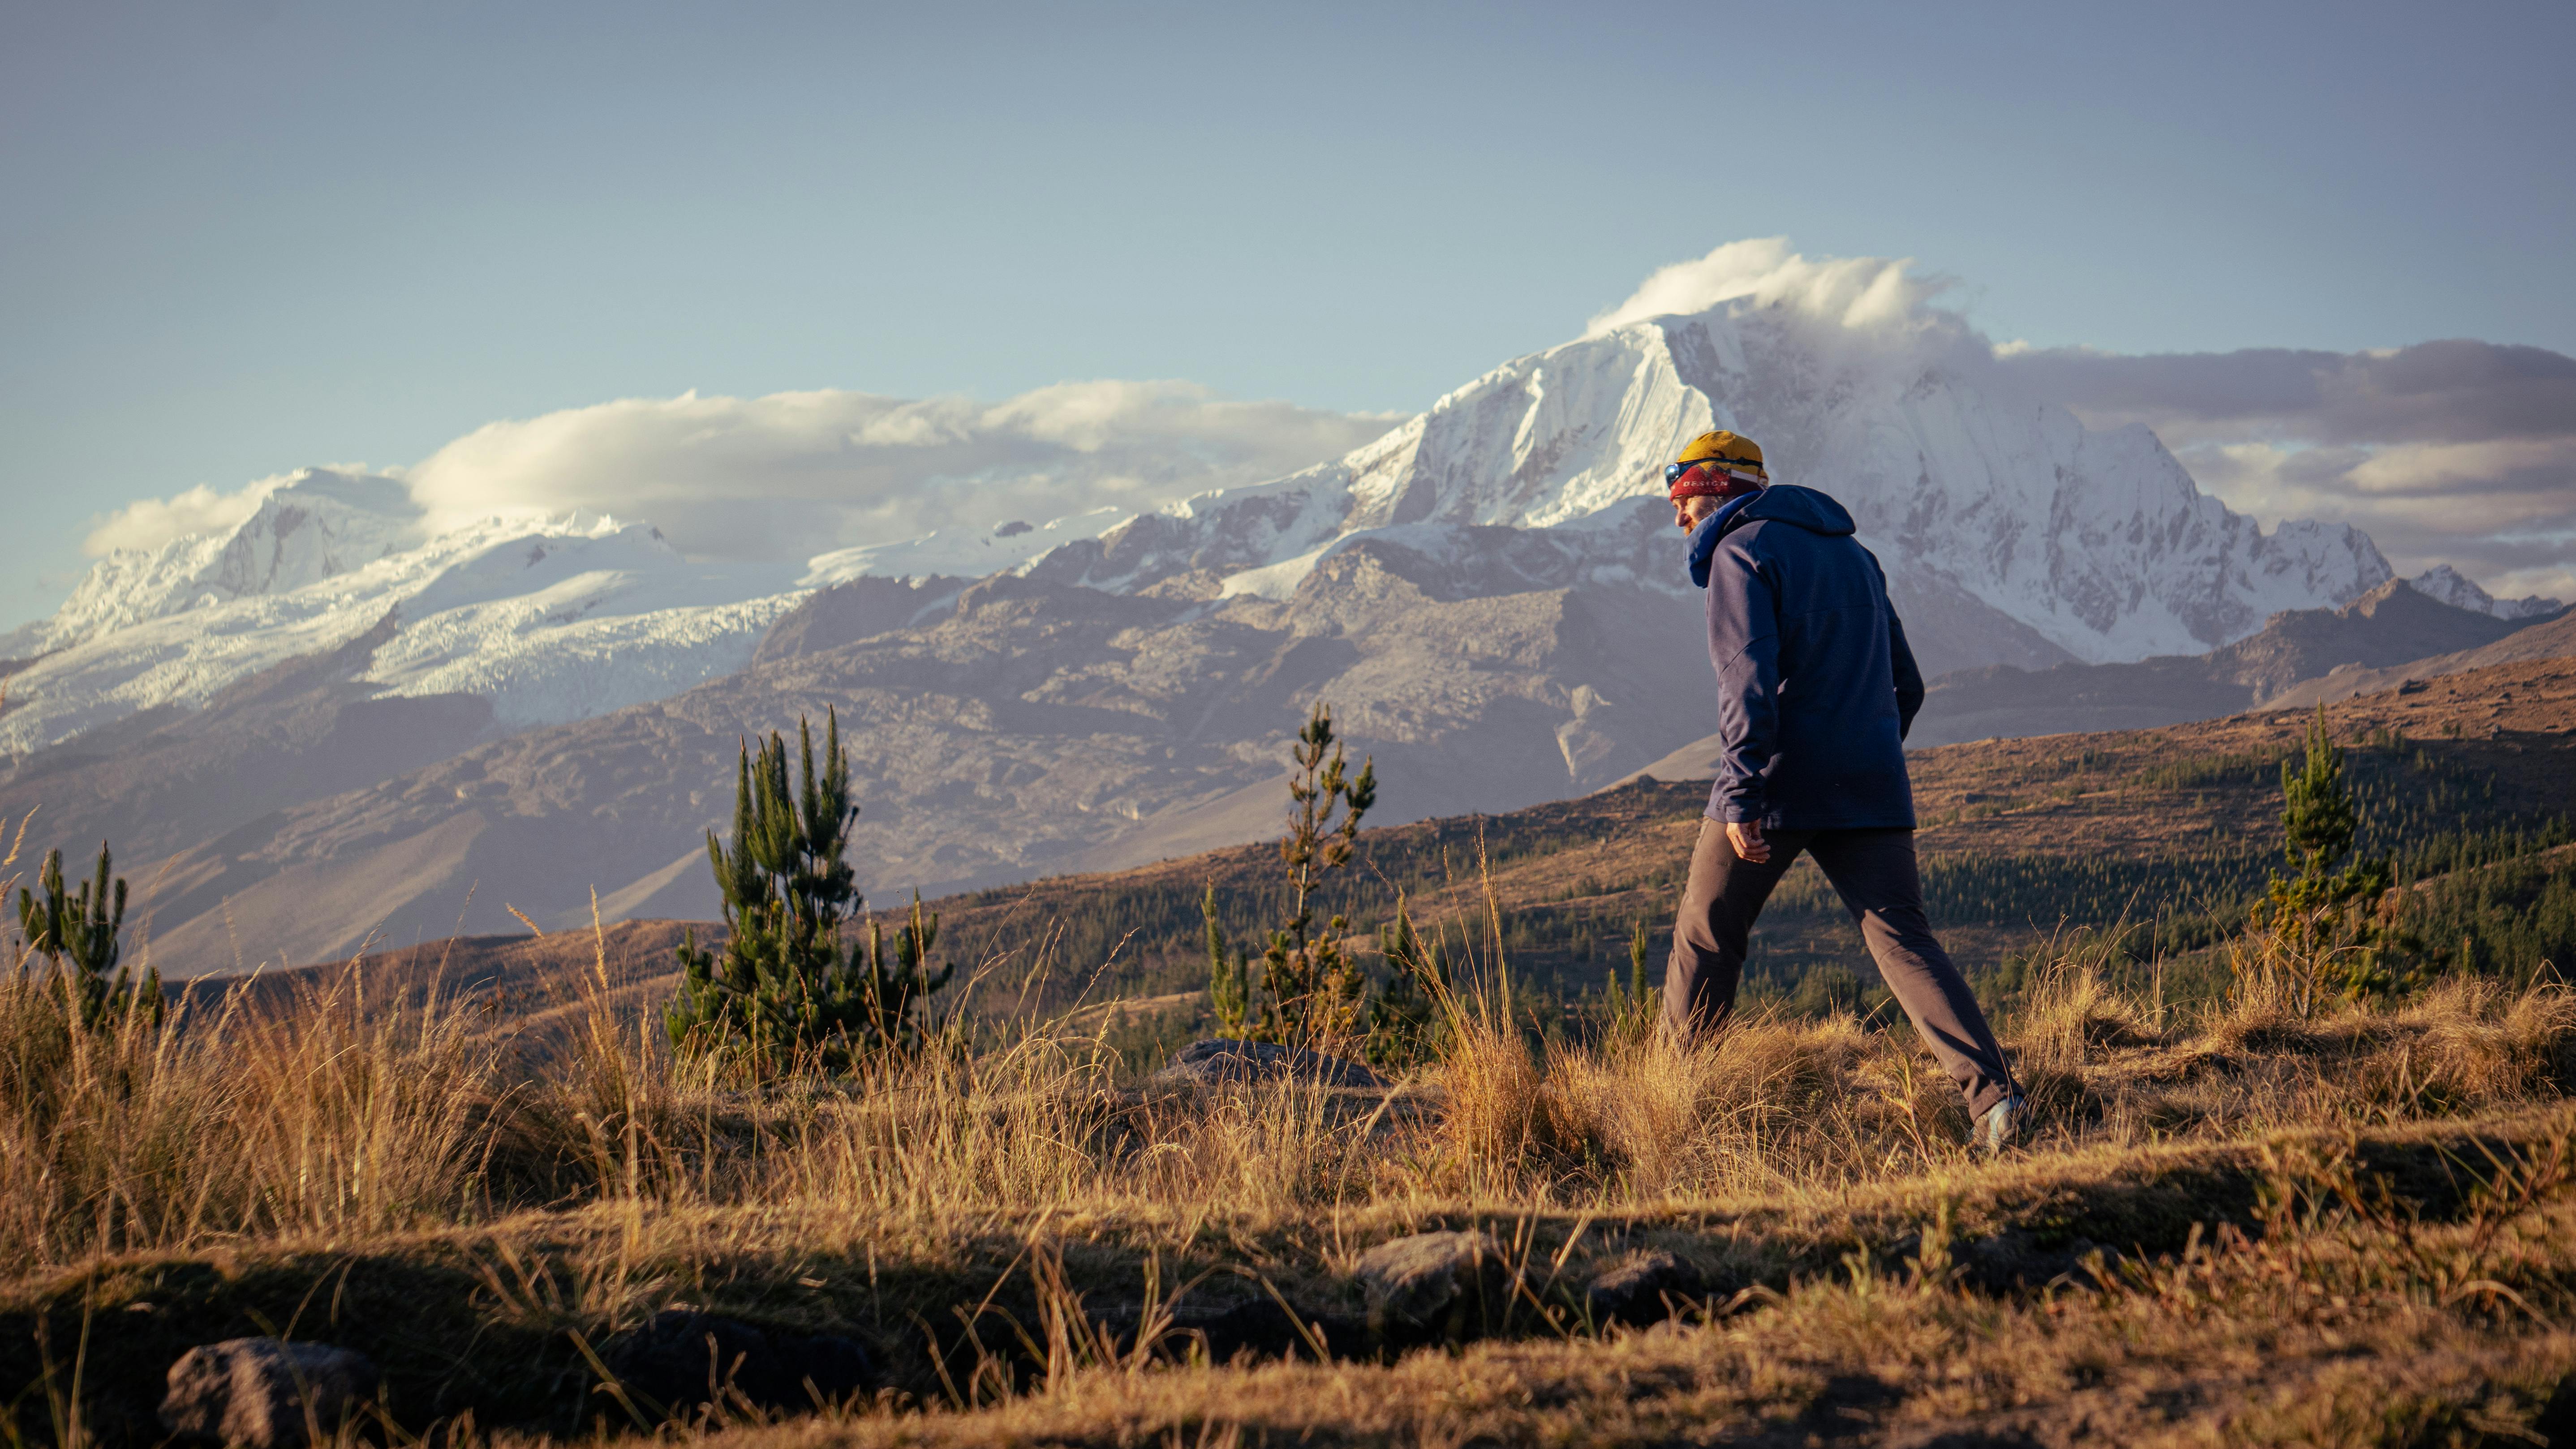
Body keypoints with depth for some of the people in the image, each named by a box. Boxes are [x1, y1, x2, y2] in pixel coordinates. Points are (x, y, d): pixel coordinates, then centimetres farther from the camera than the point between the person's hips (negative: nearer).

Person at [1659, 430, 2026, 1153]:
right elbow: (1906, 684, 24)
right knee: (1902, 937, -2)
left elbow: (1749, 679, -18)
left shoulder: (1740, 554, -3)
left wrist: (1740, 795, -23)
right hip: (1872, 789, 6)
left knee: (1706, 934, 11)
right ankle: (1991, 1090, -19)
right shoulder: (1852, 553, 21)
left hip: (1780, 787, -6)